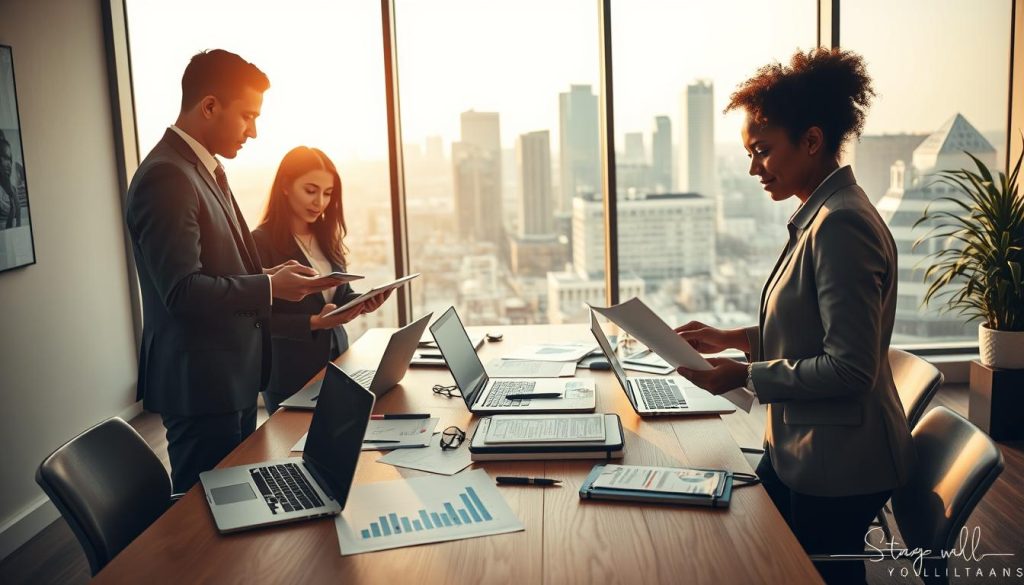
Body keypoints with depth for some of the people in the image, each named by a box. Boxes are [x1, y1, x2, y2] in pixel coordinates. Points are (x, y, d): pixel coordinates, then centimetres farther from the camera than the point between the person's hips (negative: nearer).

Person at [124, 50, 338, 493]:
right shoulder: (166, 177, -19)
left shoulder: (207, 170, 13)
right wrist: (270, 286, -19)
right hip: (201, 383, -10)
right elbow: (182, 292, -24)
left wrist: (270, 275, 3)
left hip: (233, 374, 10)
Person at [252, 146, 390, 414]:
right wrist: (314, 323, -24)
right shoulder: (262, 241, -12)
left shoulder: (326, 237, 7)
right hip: (291, 375, -6)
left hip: (337, 362, 6)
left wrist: (363, 302, -8)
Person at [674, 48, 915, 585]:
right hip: (799, 450, 10)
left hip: (837, 467, -9)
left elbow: (850, 368, -26)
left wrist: (746, 376, -20)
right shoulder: (821, 216, 7)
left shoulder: (841, 226, -24)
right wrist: (733, 338, 7)